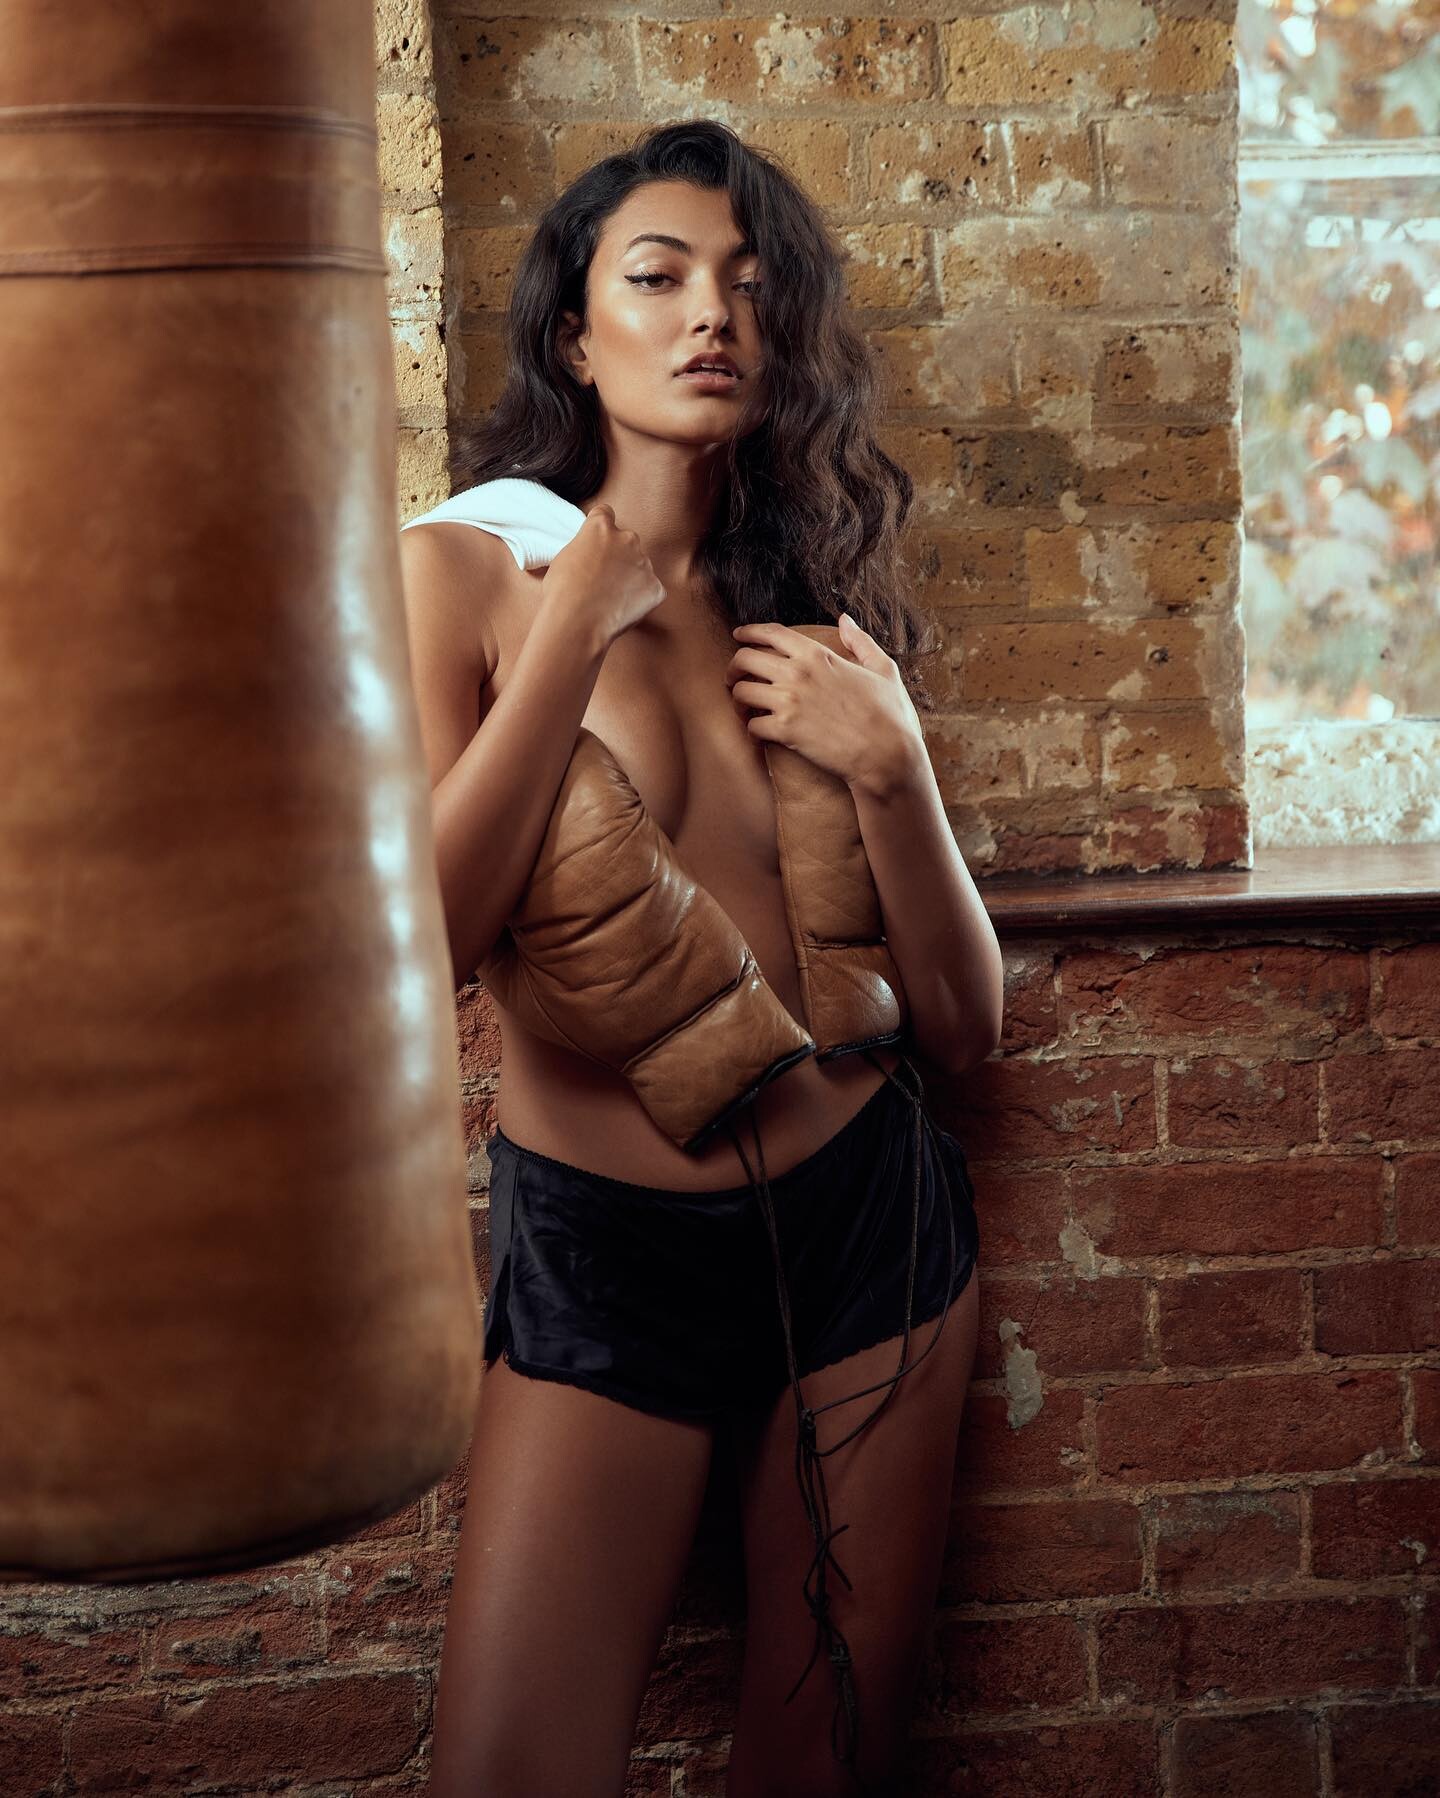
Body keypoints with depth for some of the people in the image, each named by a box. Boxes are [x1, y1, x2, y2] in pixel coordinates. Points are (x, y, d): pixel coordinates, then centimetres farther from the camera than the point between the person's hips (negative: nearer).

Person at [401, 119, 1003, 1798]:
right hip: (597, 1246, -3)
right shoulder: (468, 572, -4)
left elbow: (966, 1022, 2)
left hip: (867, 1217, 3)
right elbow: (408, 948, -18)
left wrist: (891, 763, -14)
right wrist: (581, 625, -16)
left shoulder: (816, 602, 5)